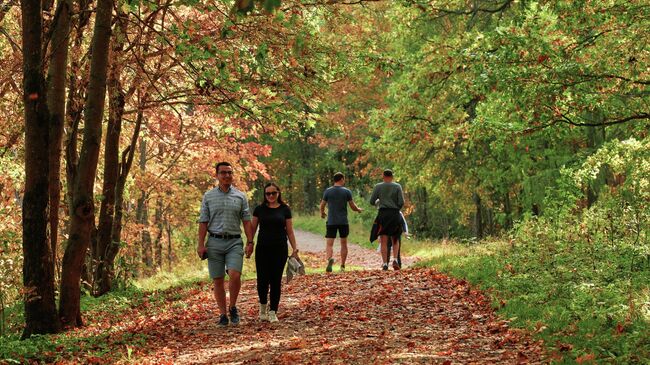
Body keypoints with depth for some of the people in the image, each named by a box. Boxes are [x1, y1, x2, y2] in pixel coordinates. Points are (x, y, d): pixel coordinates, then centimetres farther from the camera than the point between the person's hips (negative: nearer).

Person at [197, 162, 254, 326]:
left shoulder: (240, 196, 7)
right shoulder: (208, 196, 7)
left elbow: (247, 220, 7)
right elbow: (203, 222, 5)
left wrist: (250, 241, -3)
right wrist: (201, 244, -2)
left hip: (234, 242, -1)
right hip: (214, 242, 1)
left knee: (235, 275, -18)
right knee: (218, 280, 3)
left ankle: (233, 307, 4)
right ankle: (223, 314, 13)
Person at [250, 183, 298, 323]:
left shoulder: (285, 209, 5)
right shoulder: (260, 209, 4)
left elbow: (289, 231, 7)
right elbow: (252, 228, 9)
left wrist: (294, 248, -1)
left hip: (280, 249, 0)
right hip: (263, 249, 0)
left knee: (276, 280, 1)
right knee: (262, 279, -3)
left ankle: (272, 312, 8)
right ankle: (263, 306, 23)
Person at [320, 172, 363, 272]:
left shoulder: (328, 191, 1)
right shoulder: (347, 191, -2)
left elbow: (322, 205, 7)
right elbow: (353, 207, 1)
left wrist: (322, 213, 29)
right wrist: (359, 210, 23)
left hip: (331, 222, 0)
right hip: (343, 222, 0)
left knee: (329, 244, -3)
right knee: (344, 243, 14)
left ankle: (330, 258, -32)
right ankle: (342, 266, 14)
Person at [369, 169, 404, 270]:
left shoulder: (378, 186, 3)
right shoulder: (397, 186, 2)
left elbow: (371, 201, 3)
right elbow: (401, 202, -4)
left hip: (383, 214, -1)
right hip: (395, 214, 1)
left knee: (384, 241, 2)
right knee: (395, 240, 14)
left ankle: (385, 264, -6)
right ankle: (395, 260, -6)